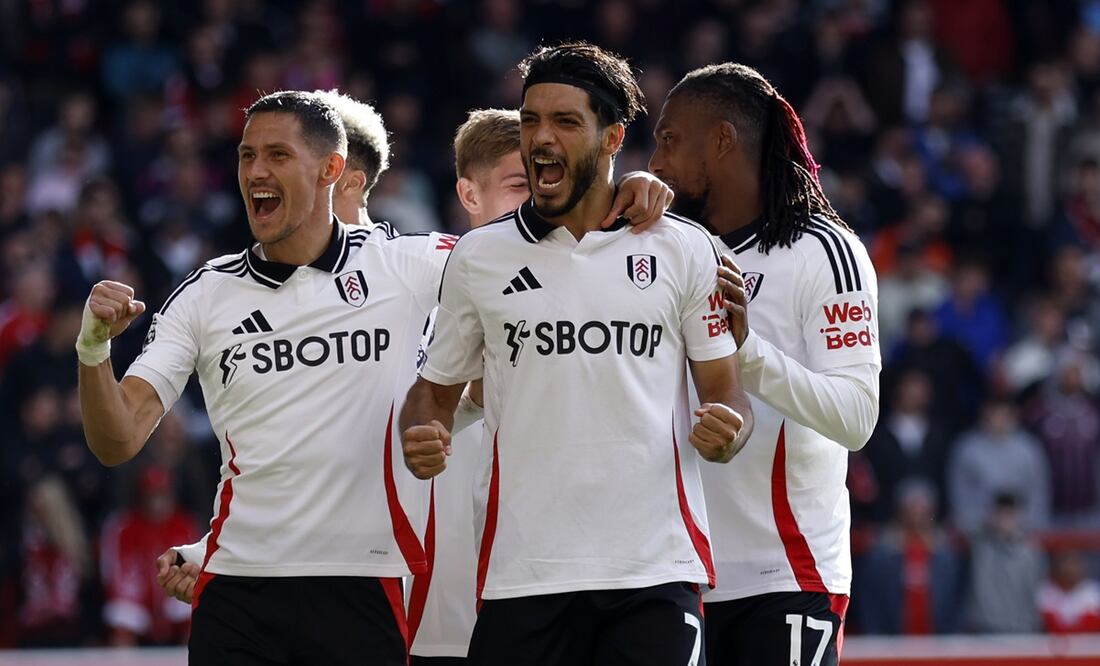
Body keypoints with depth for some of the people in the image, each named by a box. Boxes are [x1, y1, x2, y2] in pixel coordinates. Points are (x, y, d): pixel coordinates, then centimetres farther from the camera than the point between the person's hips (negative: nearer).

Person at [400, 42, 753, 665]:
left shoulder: (685, 249, 7)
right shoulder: (478, 257, 10)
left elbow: (726, 390, 10)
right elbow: (437, 386, 18)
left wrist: (725, 432, -13)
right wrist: (423, 440, -4)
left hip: (655, 568, -1)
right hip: (523, 574, 1)